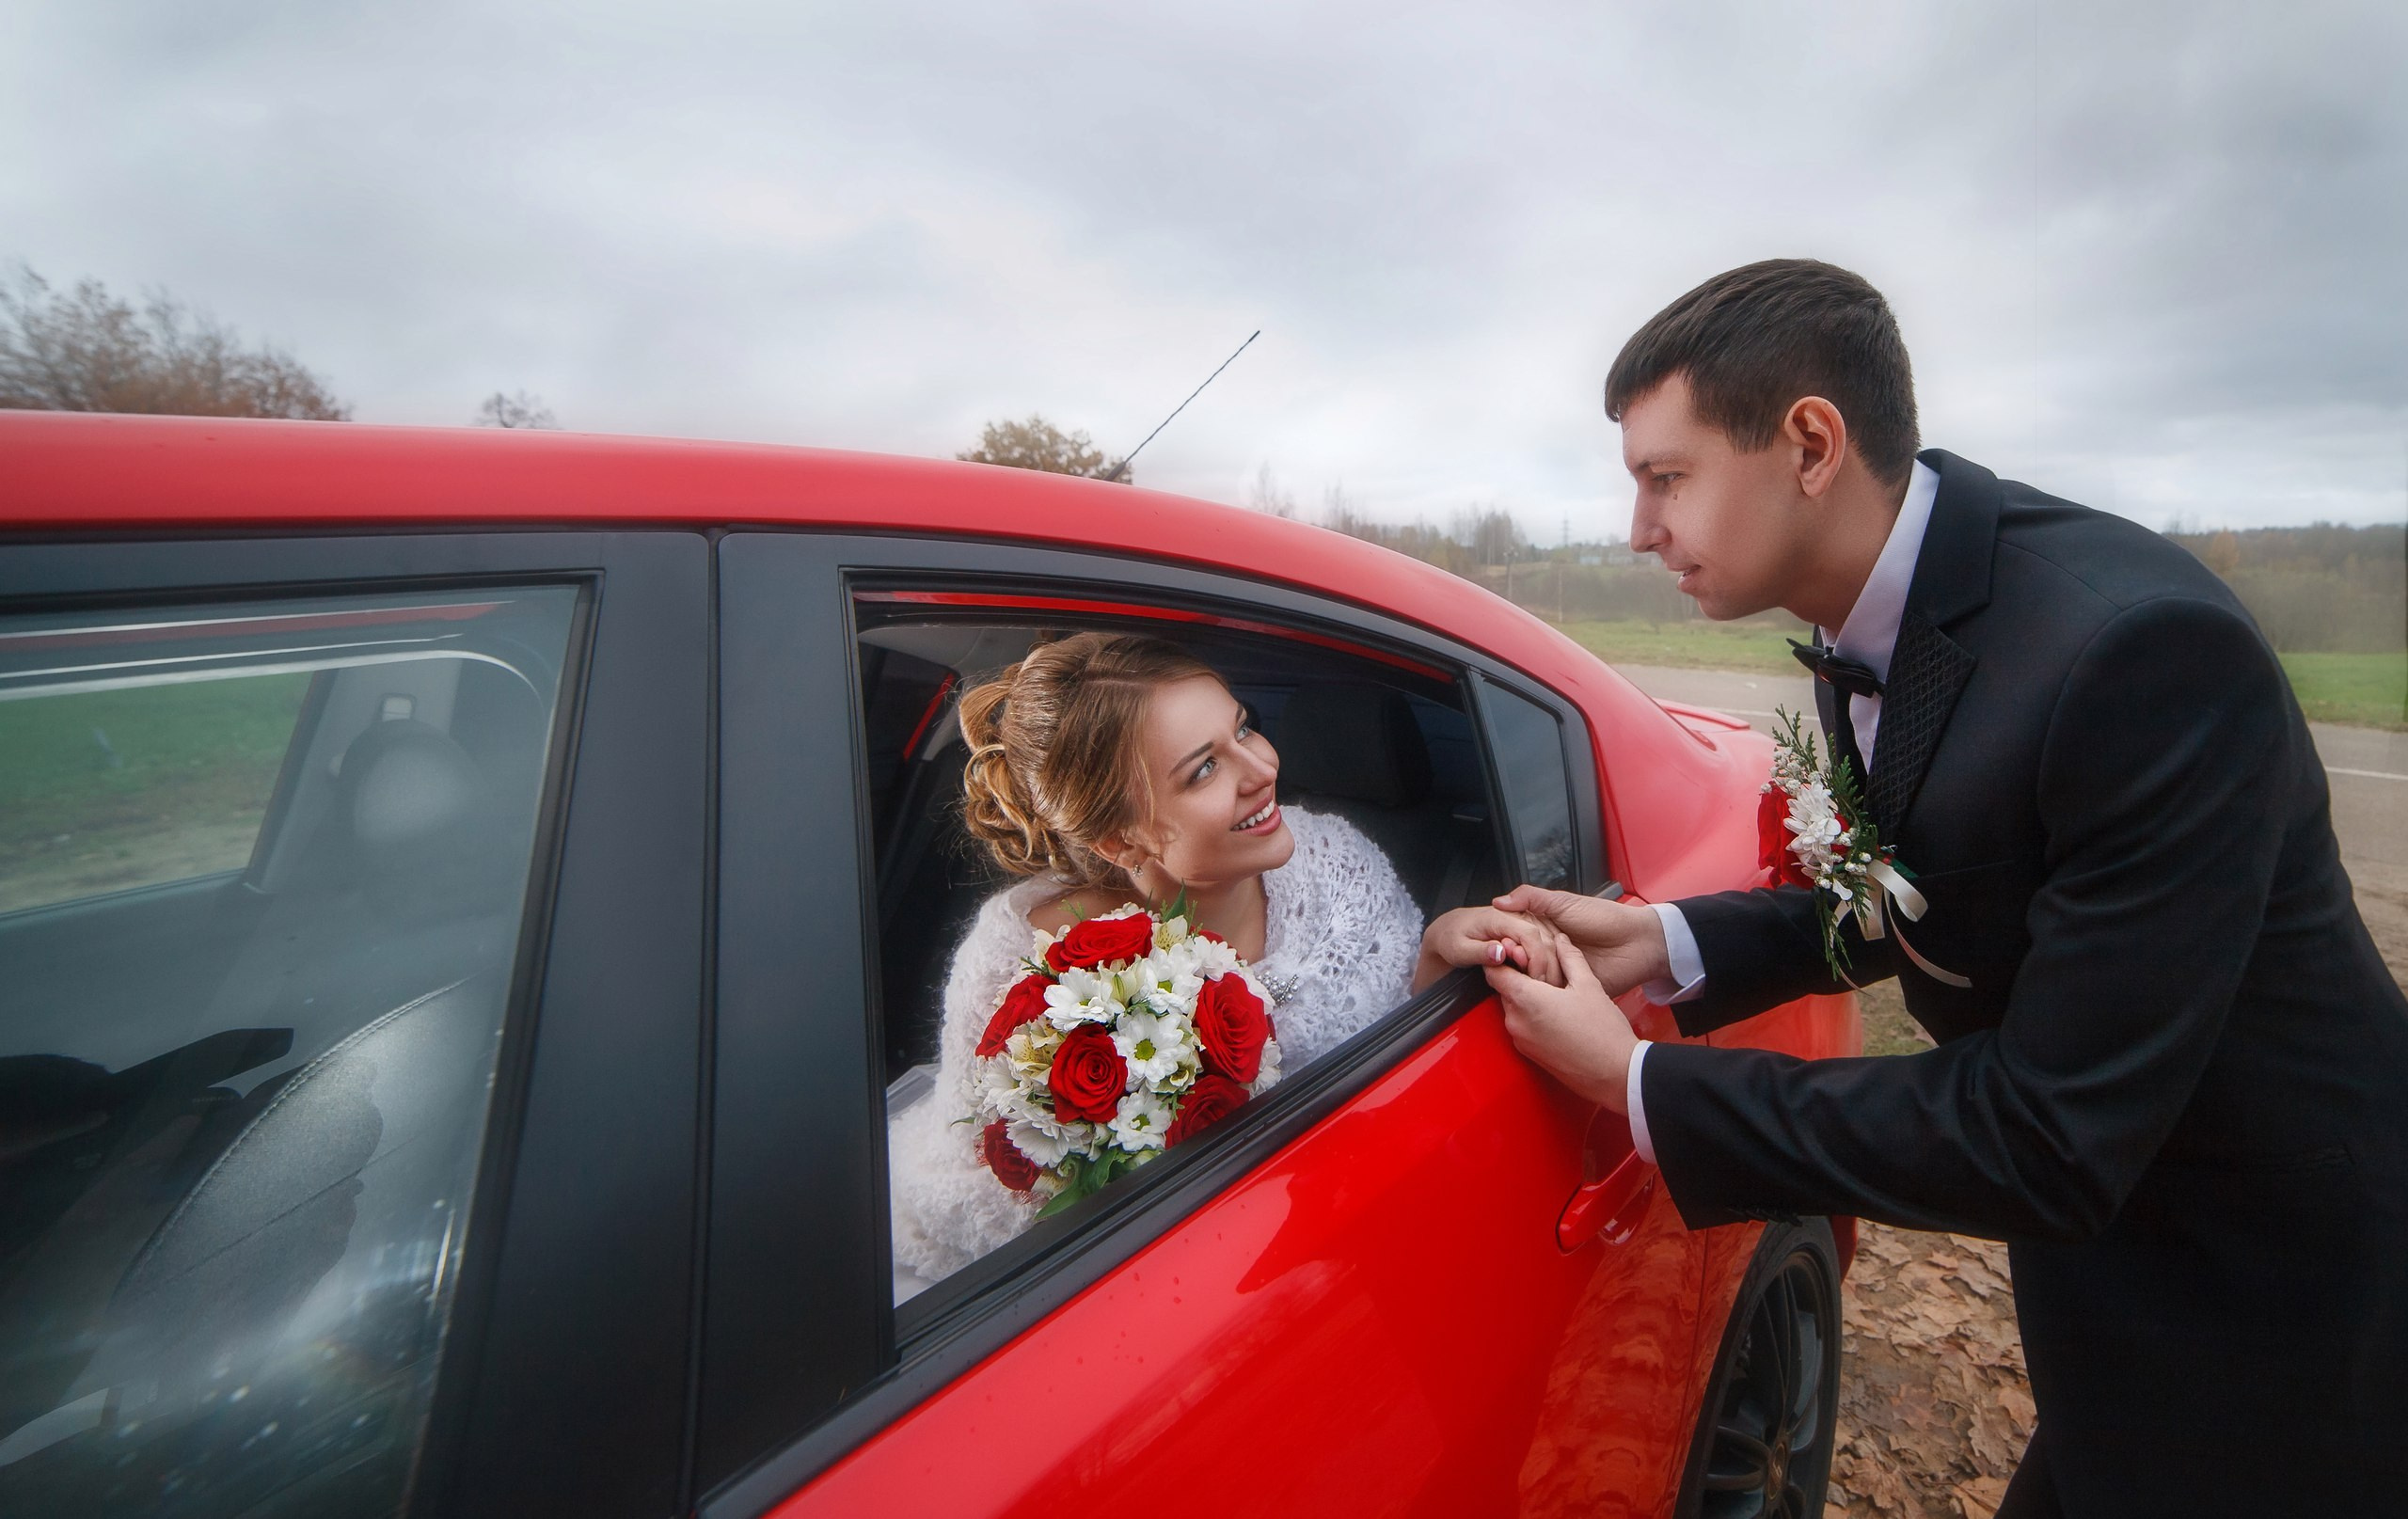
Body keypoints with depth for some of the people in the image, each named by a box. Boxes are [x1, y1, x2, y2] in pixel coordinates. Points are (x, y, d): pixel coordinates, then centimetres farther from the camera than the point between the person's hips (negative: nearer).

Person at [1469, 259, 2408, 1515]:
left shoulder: (2142, 651, -32)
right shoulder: (1872, 623, -8)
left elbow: (2049, 1147, -30)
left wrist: (1636, 1084, -25)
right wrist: (1665, 943, -10)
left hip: (2275, 1320, -6)